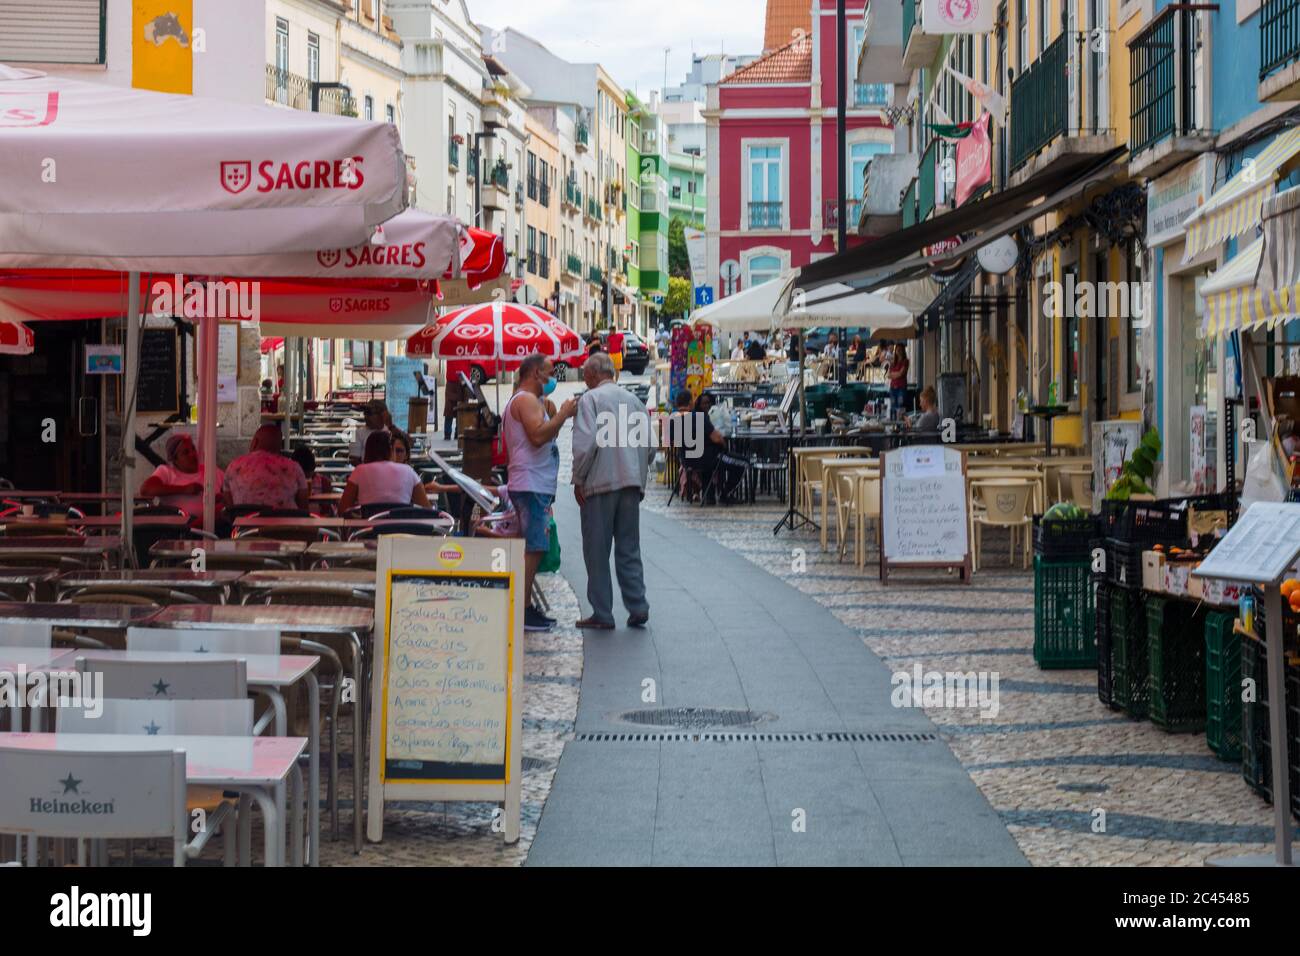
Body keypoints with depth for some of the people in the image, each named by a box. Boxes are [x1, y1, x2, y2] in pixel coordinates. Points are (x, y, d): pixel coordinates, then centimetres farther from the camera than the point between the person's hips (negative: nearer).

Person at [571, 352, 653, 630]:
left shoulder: (590, 398, -6)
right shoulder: (634, 400, 12)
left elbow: (585, 442, -16)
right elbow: (648, 445, 12)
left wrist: (578, 479, -6)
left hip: (600, 484, -5)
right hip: (631, 483, 5)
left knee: (597, 551, 2)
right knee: (629, 549, 11)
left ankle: (602, 614, 4)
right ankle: (637, 608, 5)